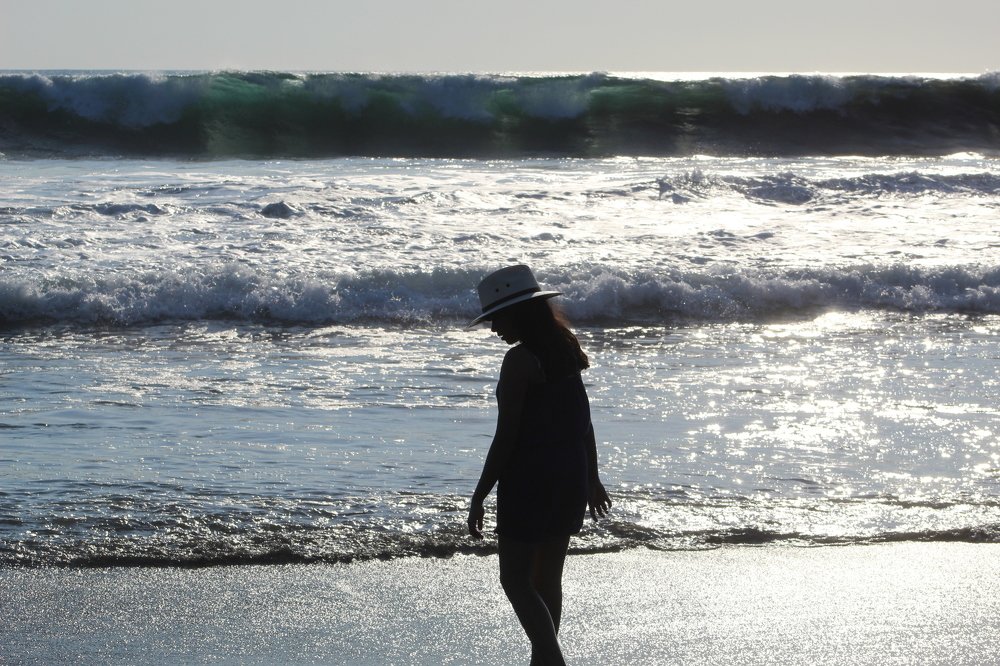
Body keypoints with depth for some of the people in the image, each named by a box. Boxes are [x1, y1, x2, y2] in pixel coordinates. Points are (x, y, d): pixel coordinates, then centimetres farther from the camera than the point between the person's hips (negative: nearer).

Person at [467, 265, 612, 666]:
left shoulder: (520, 359, -16)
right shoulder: (566, 351, 8)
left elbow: (506, 436, -17)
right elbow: (585, 424, 14)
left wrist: (479, 496, -13)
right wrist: (592, 478, 24)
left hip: (529, 479, -8)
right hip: (571, 477, 8)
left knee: (516, 580, -1)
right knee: (547, 579, 16)